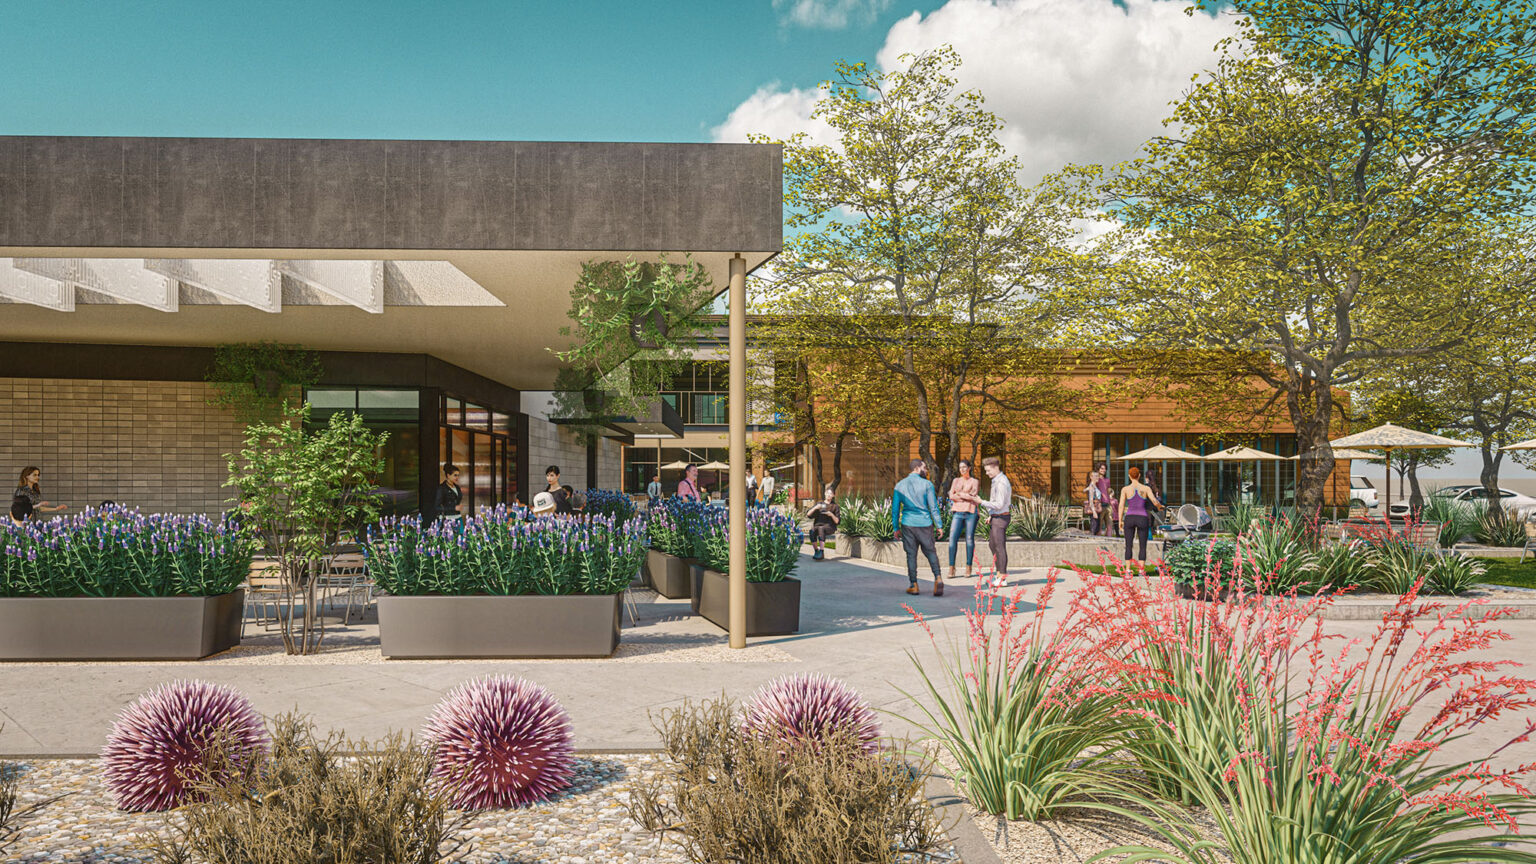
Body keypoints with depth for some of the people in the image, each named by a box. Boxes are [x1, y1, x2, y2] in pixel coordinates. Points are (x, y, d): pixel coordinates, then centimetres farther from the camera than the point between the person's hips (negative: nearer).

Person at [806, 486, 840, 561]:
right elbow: (808, 514, 7)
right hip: (818, 525, 2)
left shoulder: (834, 506, 9)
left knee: (821, 529, -38)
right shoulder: (819, 503, 17)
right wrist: (815, 508, -9)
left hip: (829, 526, -2)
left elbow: (837, 521, 4)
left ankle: (821, 553, -43)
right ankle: (816, 551, -23)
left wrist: (831, 515, -14)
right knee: (812, 531, -34)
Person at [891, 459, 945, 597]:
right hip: (924, 523, -2)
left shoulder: (900, 485, 6)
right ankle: (938, 578, -11)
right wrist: (939, 525, 1)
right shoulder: (926, 484, -2)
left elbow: (895, 508, 7)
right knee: (930, 552, 7)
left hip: (908, 524, 2)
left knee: (911, 554, 7)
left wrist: (896, 528, 13)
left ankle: (913, 585, 8)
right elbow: (933, 507, -4)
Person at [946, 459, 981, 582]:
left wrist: (959, 494, -2)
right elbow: (951, 496, 2)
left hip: (970, 513, -2)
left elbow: (973, 495, -6)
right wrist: (968, 497, -5)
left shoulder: (975, 482, 10)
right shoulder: (956, 481, 17)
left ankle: (968, 568, 5)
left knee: (970, 539, -2)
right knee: (953, 539, -9)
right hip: (957, 513, 2)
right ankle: (951, 568, -7)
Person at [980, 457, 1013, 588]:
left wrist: (982, 502, -17)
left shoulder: (1002, 483, -19)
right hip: (996, 517, 10)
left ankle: (1002, 578, 1)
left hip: (1001, 517, -10)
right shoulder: (996, 481, 14)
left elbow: (999, 504, -23)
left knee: (1000, 547, -5)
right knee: (992, 544, 17)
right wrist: (990, 516, 16)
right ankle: (999, 571, 26)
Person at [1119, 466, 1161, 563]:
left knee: (1128, 546, 10)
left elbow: (1121, 506, -5)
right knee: (1143, 547, 7)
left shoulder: (1125, 489, -2)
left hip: (1129, 519, 0)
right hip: (1142, 519, 0)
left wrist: (1120, 521, 3)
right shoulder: (1146, 488, -2)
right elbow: (1155, 502, -7)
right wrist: (1160, 505, 18)